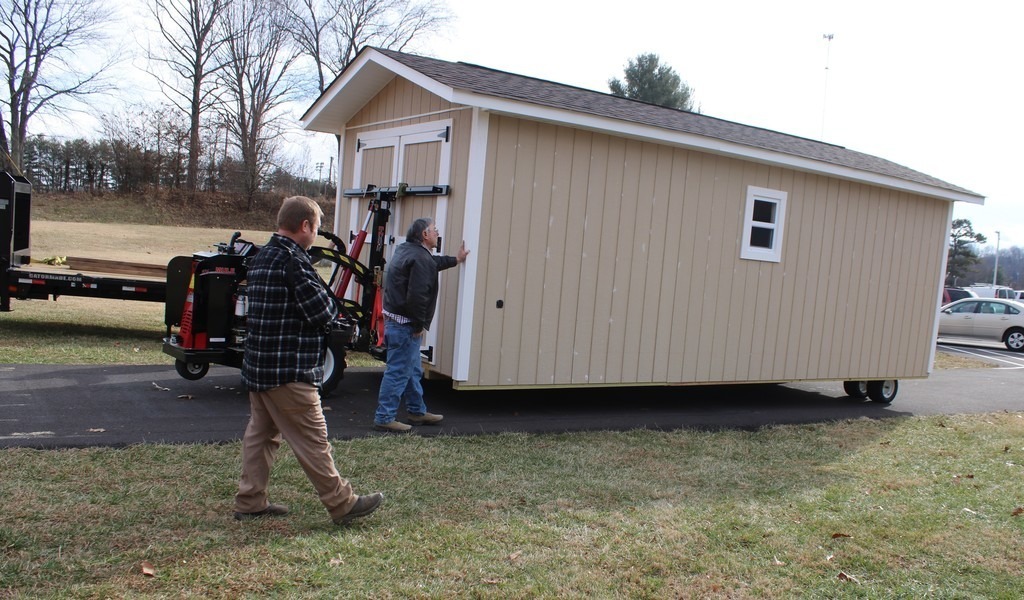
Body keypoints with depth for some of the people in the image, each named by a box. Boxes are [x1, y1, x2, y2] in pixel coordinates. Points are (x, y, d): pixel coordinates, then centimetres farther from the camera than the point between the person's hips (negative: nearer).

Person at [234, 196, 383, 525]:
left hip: (257, 364, 10)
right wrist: (330, 305, 3)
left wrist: (323, 304, 4)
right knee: (312, 439, -2)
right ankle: (342, 504, 7)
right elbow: (322, 312, -20)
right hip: (288, 371, -10)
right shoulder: (293, 259, -18)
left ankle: (249, 502, 23)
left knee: (260, 432, 16)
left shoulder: (261, 257, 12)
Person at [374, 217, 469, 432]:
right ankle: (384, 418, 1)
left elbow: (434, 263, 33)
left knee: (413, 370, 20)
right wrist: (419, 325, -16)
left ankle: (417, 411, 32)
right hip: (405, 325, -11)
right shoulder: (421, 259, -19)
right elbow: (417, 296, -25)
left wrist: (455, 260, 42)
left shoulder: (407, 250, 13)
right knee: (399, 372, -5)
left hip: (394, 320, 11)